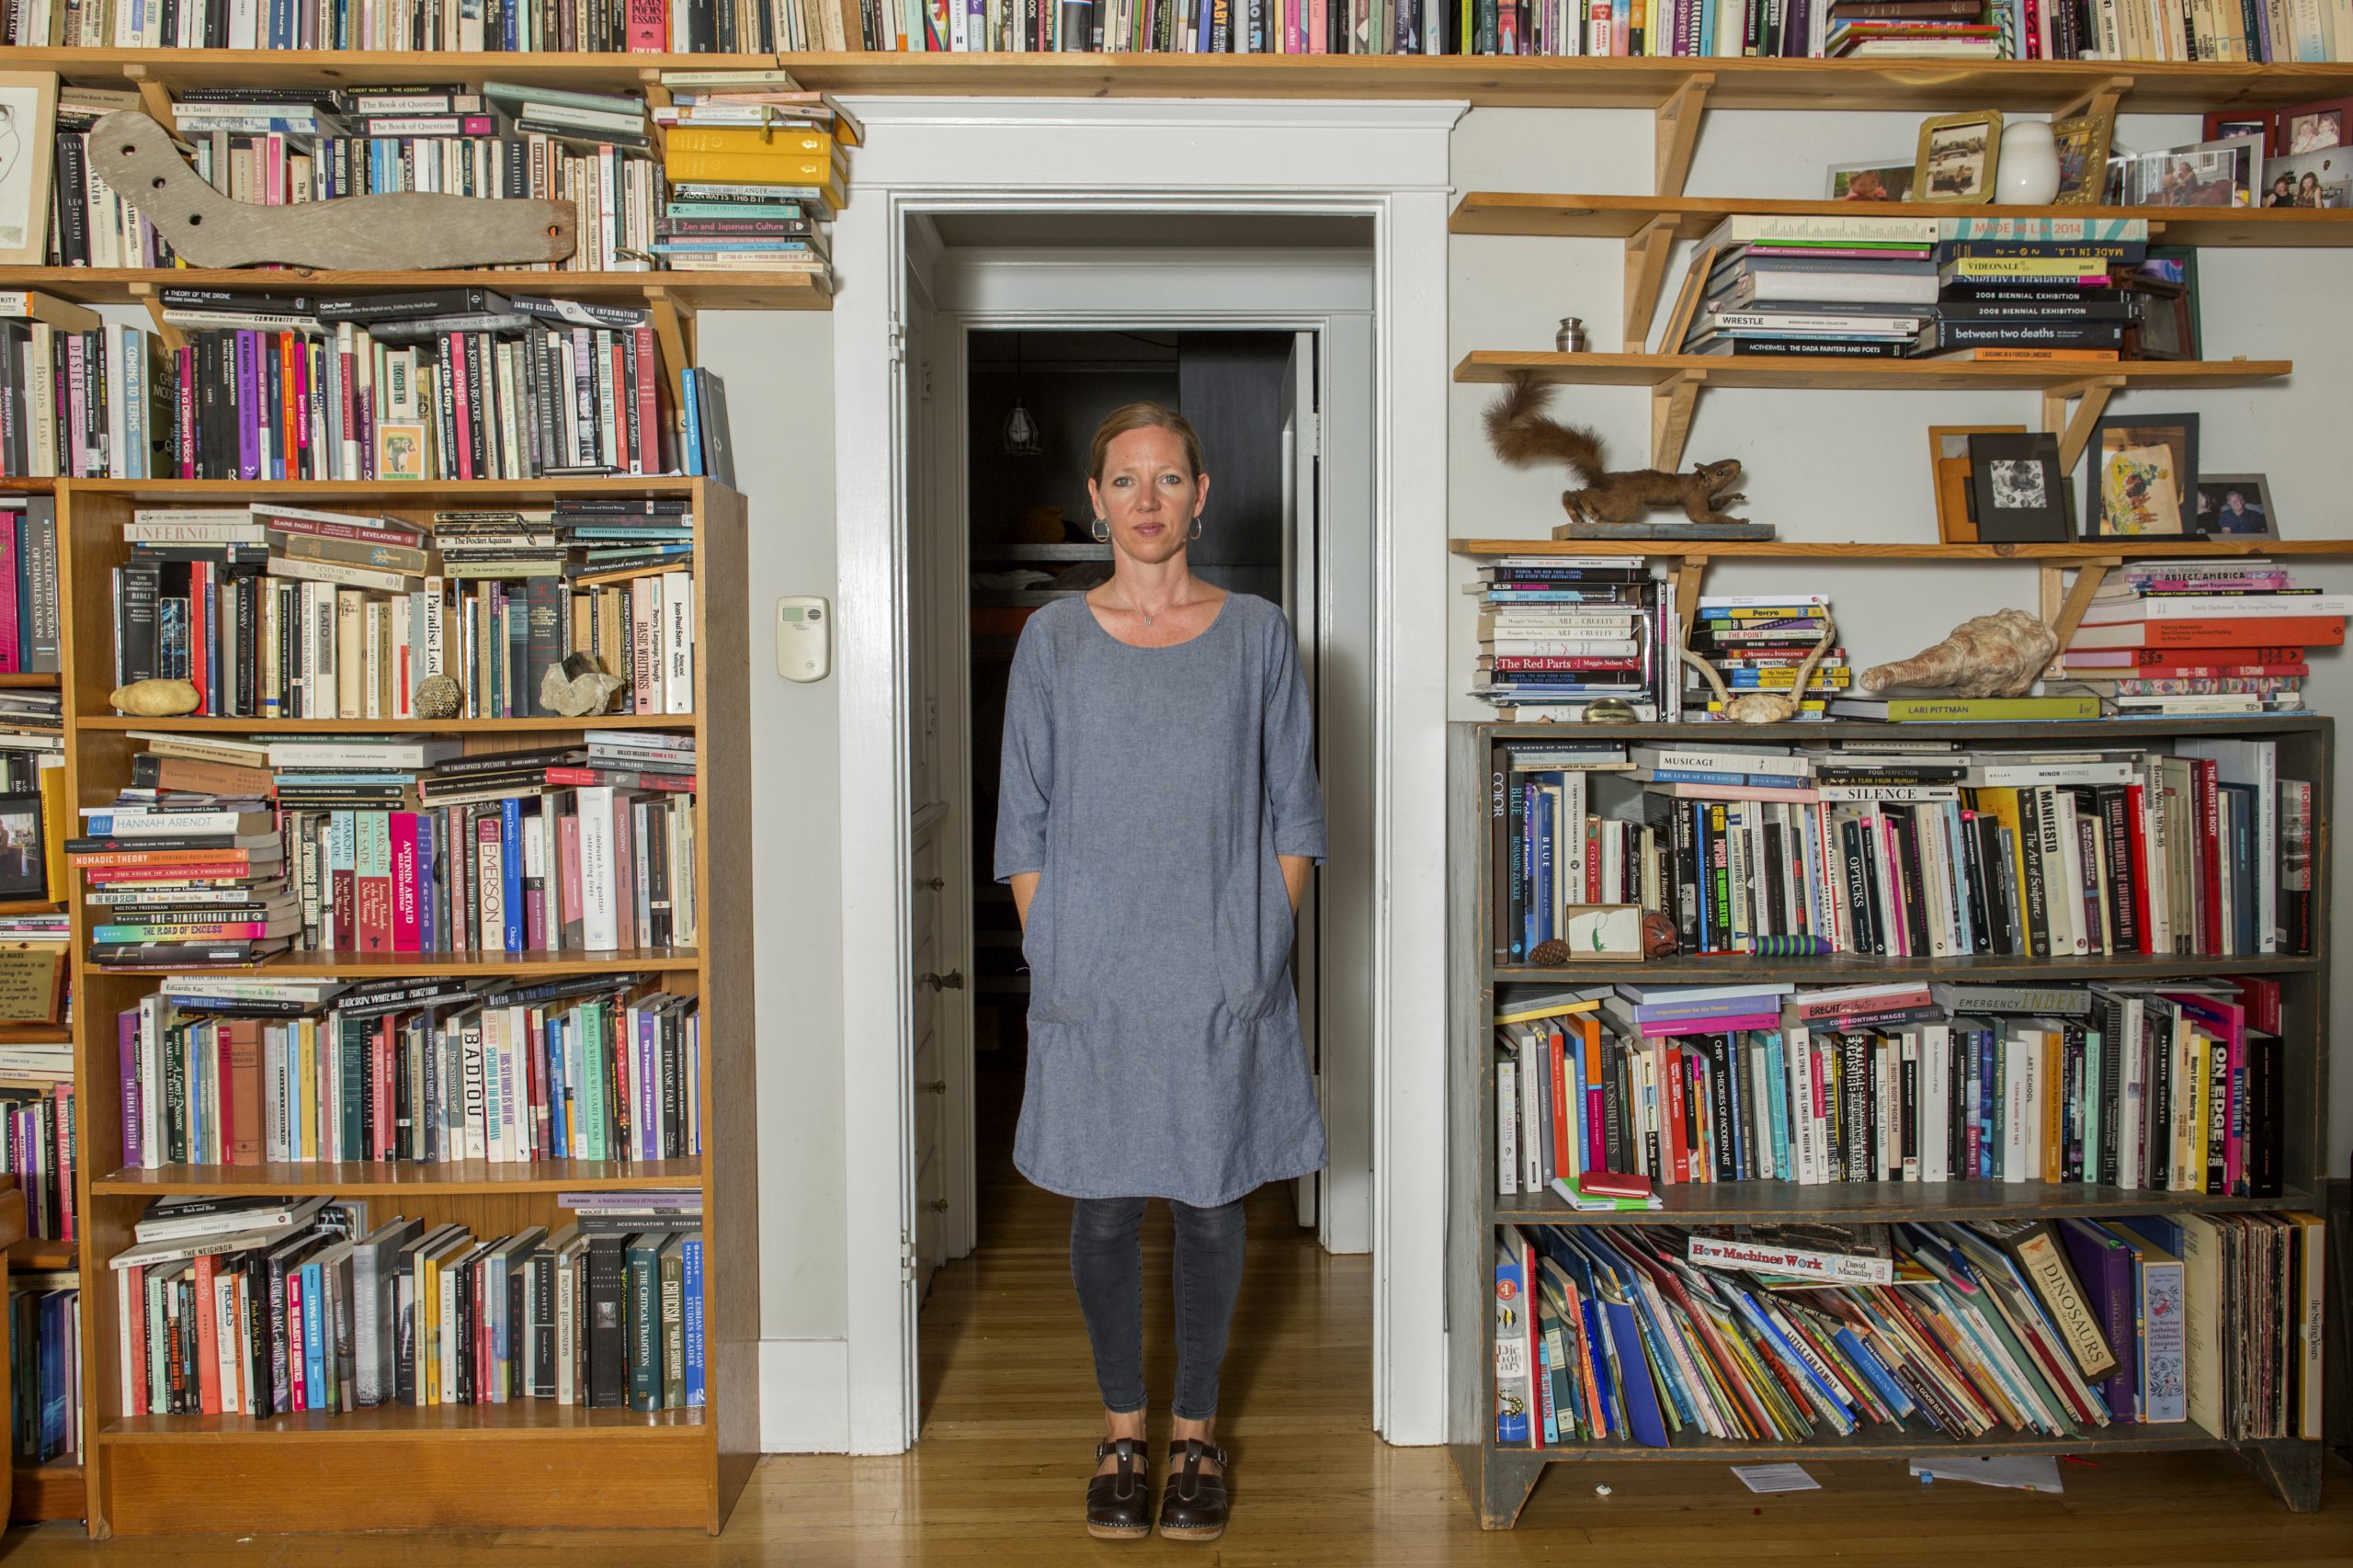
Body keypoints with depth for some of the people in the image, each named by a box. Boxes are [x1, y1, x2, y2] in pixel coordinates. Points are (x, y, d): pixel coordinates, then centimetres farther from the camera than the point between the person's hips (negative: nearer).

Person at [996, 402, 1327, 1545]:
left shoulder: (1256, 636, 3)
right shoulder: (1052, 640, 3)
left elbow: (1292, 815, 4)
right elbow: (1024, 822, 4)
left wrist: (1264, 949, -3)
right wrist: (1047, 957, -3)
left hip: (1222, 977, 0)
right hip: (1090, 978, 0)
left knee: (1211, 1200, 9)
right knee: (1103, 1205, 8)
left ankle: (1195, 1428, 28)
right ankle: (1122, 1428, 28)